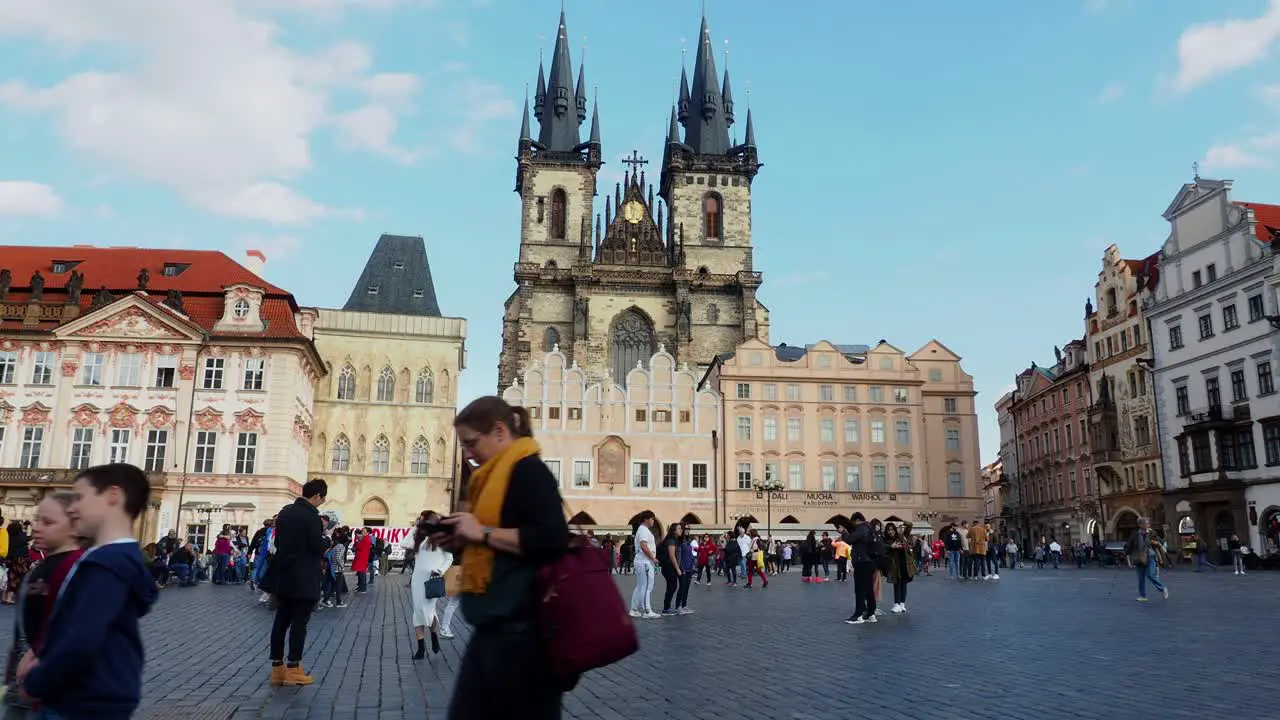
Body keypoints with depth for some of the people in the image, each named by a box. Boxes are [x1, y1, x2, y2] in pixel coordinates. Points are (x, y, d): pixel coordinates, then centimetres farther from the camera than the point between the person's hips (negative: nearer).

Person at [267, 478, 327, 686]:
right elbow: (319, 548, -16)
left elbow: (278, 542, 15)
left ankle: (277, 668, 14)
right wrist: (324, 533, 1)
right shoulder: (311, 516, -15)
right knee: (299, 622, -2)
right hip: (304, 578, -7)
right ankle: (293, 669, 1)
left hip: (283, 575, 8)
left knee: (281, 620, 10)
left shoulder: (285, 511, 9)